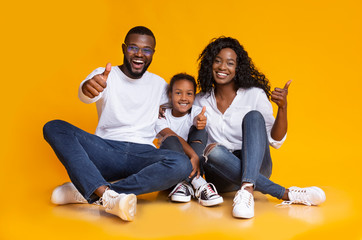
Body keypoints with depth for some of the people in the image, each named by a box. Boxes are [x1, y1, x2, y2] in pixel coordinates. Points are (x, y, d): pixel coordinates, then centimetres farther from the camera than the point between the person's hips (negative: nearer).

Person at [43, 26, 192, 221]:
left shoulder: (159, 84, 14)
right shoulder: (104, 75, 5)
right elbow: (85, 96, -19)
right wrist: (88, 88, -45)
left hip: (142, 155, 1)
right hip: (106, 151, -1)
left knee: (182, 164, -31)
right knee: (54, 128, -22)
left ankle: (86, 191, -31)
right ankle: (106, 193, -44)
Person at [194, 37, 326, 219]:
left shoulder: (254, 95, 0)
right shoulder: (200, 102, 6)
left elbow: (275, 141, -5)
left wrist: (282, 107, -20)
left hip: (256, 166, -1)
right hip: (222, 177, 1)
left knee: (254, 116, -25)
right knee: (212, 151, -34)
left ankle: (247, 188, -45)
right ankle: (286, 194, -30)